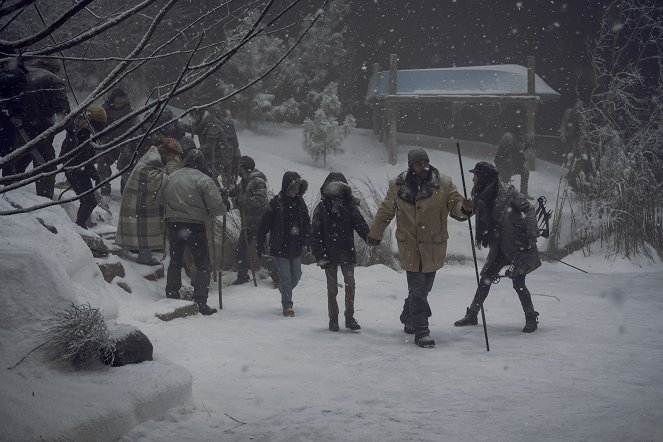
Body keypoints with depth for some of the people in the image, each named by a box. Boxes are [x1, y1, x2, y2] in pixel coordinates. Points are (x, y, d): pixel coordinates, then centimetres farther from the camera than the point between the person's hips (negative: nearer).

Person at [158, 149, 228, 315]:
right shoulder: (204, 180, -10)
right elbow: (216, 206, -16)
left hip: (172, 225, 5)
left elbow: (161, 199, 19)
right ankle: (200, 303, -4)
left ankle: (171, 298, 24)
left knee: (175, 261, 21)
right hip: (194, 225, -5)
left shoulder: (171, 177, 7)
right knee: (203, 265, 4)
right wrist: (225, 208, 4)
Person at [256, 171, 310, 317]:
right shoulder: (276, 203, -10)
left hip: (296, 248, 5)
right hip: (280, 248, -5)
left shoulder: (299, 203, 5)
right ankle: (287, 305, 5)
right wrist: (260, 244, -8)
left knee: (296, 276, 15)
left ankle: (285, 292, 42)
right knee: (285, 277, -4)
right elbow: (264, 224, -8)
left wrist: (308, 241, 6)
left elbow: (307, 223, 15)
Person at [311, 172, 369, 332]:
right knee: (332, 287, 6)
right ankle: (333, 319, 15)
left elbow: (360, 225, -4)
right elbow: (315, 233, -1)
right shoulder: (322, 208, 0)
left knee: (350, 284, 2)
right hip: (329, 254, -1)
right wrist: (319, 255, -8)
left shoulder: (350, 206, 3)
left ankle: (350, 317, 12)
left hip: (347, 253, 1)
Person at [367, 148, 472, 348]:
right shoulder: (397, 186, -2)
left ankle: (408, 319, 39)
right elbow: (385, 212, 9)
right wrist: (374, 235, 16)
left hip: (433, 247, 2)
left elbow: (455, 204, -3)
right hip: (410, 246, -2)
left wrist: (464, 207, -28)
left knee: (423, 287, 14)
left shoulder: (443, 184, -4)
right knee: (417, 288, -5)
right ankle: (421, 332, -2)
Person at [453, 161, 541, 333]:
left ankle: (531, 319, 10)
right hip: (499, 247, 7)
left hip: (518, 245, -7)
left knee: (518, 283, -7)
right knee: (485, 280, 6)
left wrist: (531, 237, -17)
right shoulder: (481, 196, 5)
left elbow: (529, 210, -15)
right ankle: (471, 315, 17)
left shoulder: (507, 192, -16)